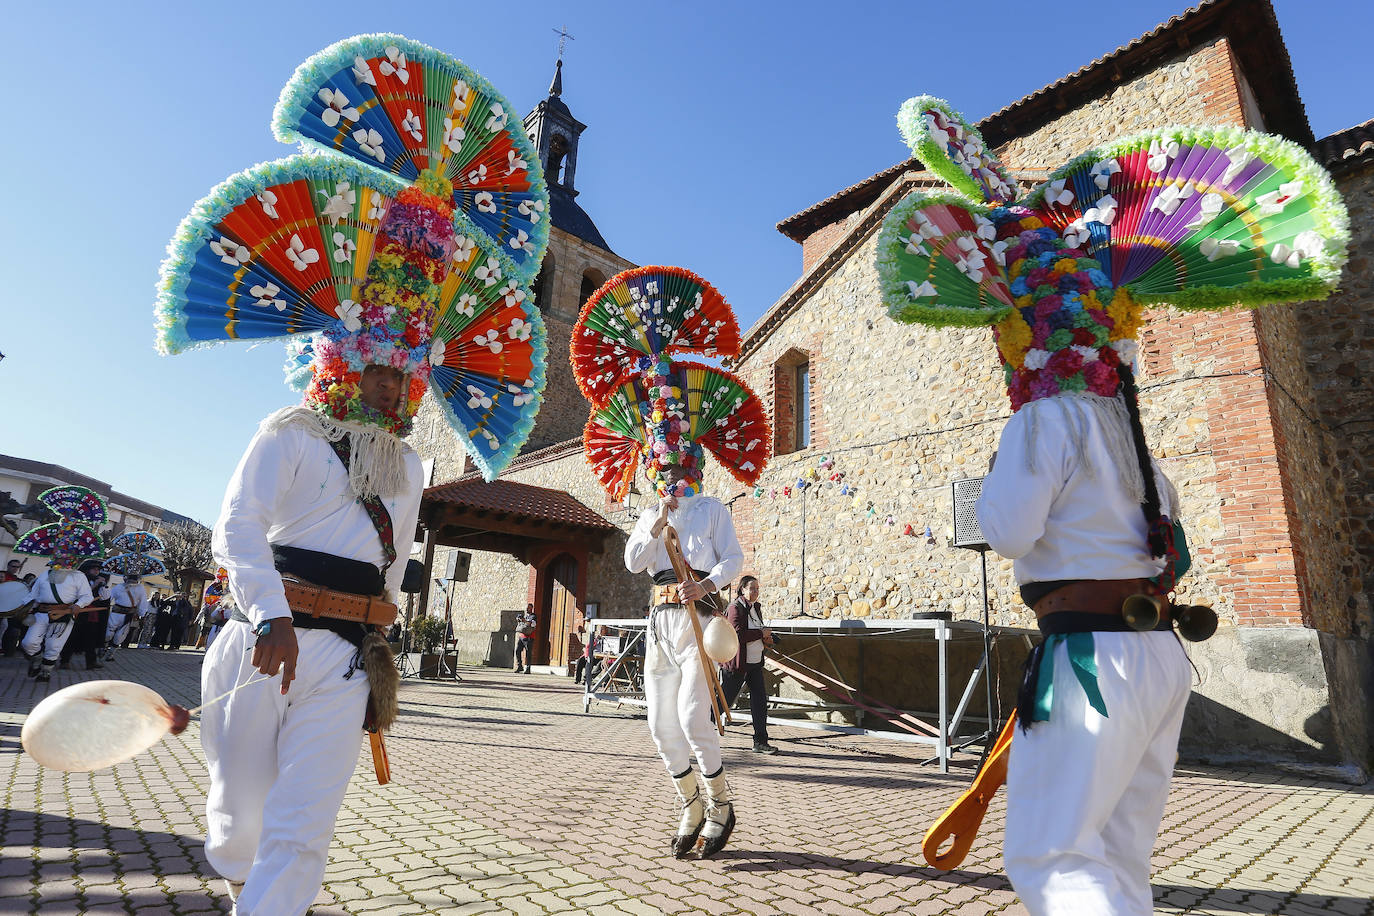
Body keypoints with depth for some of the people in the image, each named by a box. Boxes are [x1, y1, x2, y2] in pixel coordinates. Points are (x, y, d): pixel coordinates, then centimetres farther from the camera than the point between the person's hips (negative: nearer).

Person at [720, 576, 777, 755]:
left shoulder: (755, 607, 13)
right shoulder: (735, 608, -13)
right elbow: (738, 634, -24)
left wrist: (765, 639, 4)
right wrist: (762, 633, -16)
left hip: (755, 663, 8)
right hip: (737, 663, -8)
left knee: (760, 700, 2)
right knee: (725, 700, 2)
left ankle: (760, 742, 7)